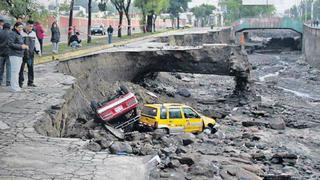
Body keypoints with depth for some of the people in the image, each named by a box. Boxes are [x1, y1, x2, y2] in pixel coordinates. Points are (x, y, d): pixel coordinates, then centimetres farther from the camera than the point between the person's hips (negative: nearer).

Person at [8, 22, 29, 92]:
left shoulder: (19, 34, 19)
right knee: (15, 71, -9)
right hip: (14, 55, -9)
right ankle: (14, 87, -7)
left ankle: (16, 86, 18)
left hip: (20, 55, 9)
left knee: (17, 71, 12)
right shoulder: (12, 34, -9)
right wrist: (21, 46, -19)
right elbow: (10, 44, -17)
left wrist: (25, 46, 8)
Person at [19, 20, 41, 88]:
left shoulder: (33, 33, 9)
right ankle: (20, 82, 12)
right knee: (21, 69, 3)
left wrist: (38, 50, 5)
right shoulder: (21, 33, -6)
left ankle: (30, 82, 16)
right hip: (22, 54, -4)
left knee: (31, 69, 6)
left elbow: (36, 43, 15)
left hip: (30, 54, 4)